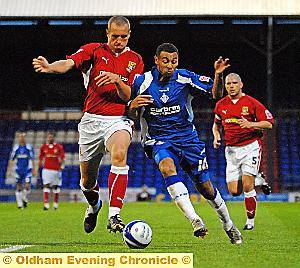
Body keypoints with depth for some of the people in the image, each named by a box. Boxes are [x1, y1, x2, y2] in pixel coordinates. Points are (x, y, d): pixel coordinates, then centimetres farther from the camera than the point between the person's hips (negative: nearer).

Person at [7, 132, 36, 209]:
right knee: (18, 187, 2)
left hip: (27, 169, -2)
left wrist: (33, 170, -4)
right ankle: (19, 203, 9)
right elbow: (11, 160, 7)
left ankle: (25, 199, 14)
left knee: (27, 186, -11)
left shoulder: (29, 147, -3)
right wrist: (9, 169, 2)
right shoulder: (15, 148, 2)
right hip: (18, 170, 2)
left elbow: (32, 159, -1)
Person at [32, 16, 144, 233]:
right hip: (91, 120, 1)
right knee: (87, 179, 10)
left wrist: (117, 80, -23)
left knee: (119, 155, -34)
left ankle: (114, 215, -36)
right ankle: (94, 205, 47)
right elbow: (69, 63, -17)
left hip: (118, 121, -1)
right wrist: (49, 67, -39)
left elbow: (128, 96, -2)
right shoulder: (93, 51, 3)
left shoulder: (135, 60, 5)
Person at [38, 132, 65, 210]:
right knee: (46, 186, -9)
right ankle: (46, 204, -14)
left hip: (56, 170, 0)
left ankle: (56, 203, 21)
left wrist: (61, 167, -11)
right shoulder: (43, 147, 6)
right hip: (46, 169, 1)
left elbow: (62, 158, 1)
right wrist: (39, 167, 11)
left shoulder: (59, 147, 0)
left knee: (56, 187, 8)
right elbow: (41, 158, 14)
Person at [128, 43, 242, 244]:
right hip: (158, 140, -1)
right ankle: (195, 220, -38)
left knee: (206, 187, 2)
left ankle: (229, 226, 27)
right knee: (167, 167, -35)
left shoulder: (185, 78, -4)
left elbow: (216, 94, -3)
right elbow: (131, 115, 3)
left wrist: (218, 75, -22)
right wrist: (133, 106, -19)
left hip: (187, 138, 1)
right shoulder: (142, 82, -5)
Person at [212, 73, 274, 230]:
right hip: (231, 149, 4)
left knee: (247, 186, -14)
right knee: (234, 191, -1)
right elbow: (216, 125, 22)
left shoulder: (251, 102, -7)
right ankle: (258, 181, 29)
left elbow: (269, 124, -6)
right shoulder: (221, 105, 6)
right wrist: (216, 137, 2)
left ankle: (250, 222, 3)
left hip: (250, 147, -4)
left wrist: (251, 124, -22)